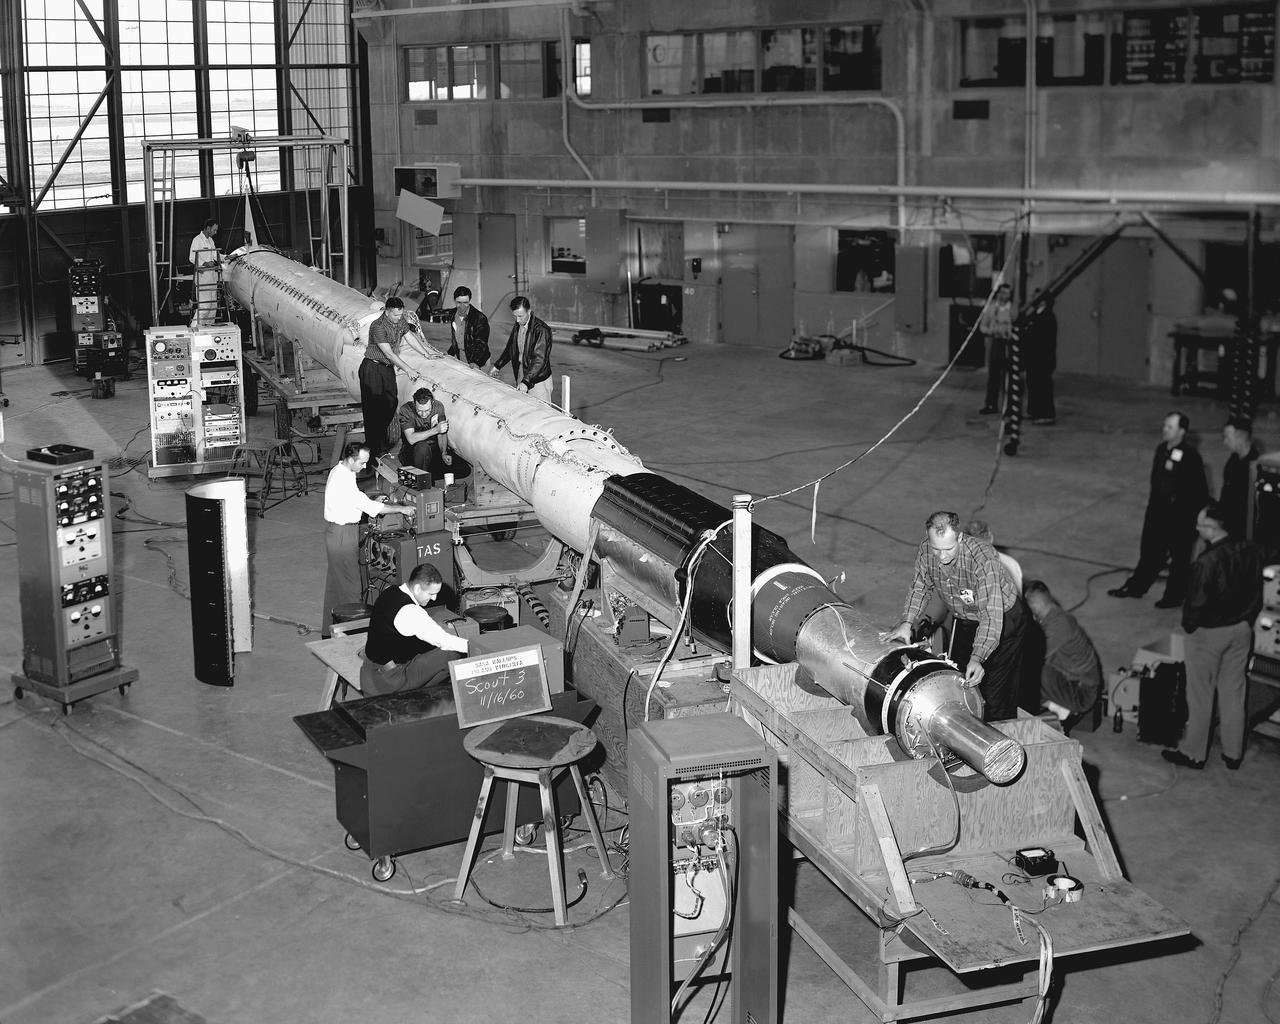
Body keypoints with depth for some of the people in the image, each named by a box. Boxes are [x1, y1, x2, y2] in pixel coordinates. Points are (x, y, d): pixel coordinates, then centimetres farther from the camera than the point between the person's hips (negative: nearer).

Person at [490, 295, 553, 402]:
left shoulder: (542, 330, -19)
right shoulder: (517, 326, 7)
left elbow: (539, 359, -24)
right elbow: (510, 348, 24)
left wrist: (526, 382, -30)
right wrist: (497, 366, 23)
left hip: (538, 380, -7)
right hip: (520, 376, 7)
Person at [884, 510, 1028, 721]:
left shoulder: (983, 559, -37)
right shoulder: (925, 551, -20)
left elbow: (991, 615, -40)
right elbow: (920, 586, 1)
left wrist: (977, 658, -50)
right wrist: (907, 621, -10)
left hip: (1003, 619, -6)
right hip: (964, 620, 6)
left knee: (996, 695, -6)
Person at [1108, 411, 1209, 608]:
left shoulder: (1190, 457, -20)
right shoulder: (1161, 449, 4)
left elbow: (1200, 492, -17)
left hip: (1180, 516, -7)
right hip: (1157, 510, 7)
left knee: (1179, 557, 8)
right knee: (1149, 550, 19)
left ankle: (1174, 596, 21)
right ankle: (1136, 586, 33)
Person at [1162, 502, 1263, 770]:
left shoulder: (1206, 562, -28)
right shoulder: (1250, 552, -8)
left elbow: (1196, 603, -21)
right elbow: (1256, 594, 3)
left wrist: (1188, 627, -2)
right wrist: (1246, 621, 16)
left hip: (1208, 634, -6)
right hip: (1241, 629, 6)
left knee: (1200, 696, 10)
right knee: (1234, 693, 18)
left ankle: (1193, 753, 23)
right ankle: (1233, 753, 28)